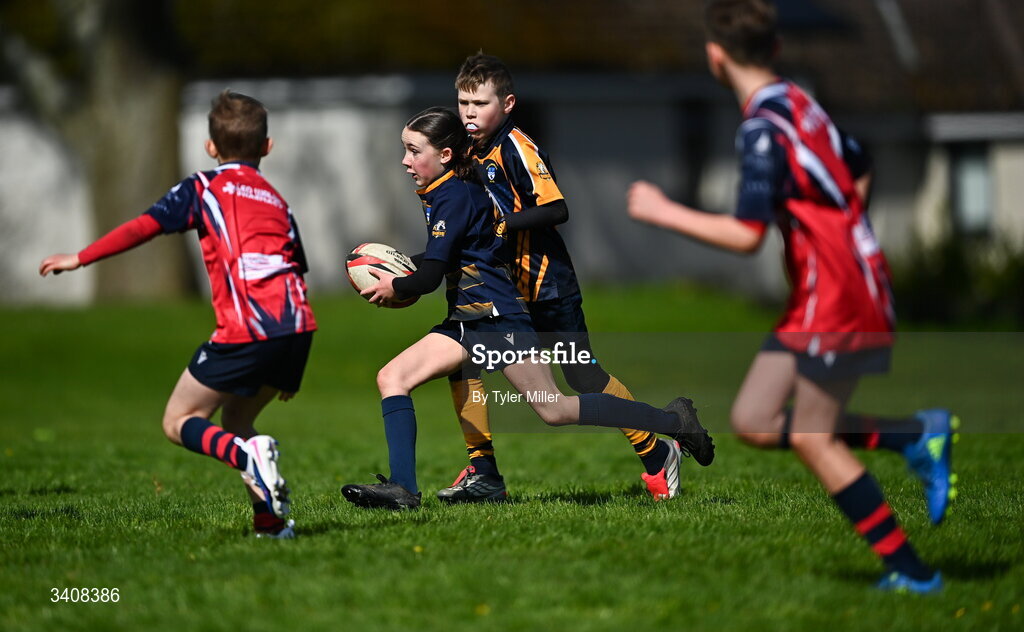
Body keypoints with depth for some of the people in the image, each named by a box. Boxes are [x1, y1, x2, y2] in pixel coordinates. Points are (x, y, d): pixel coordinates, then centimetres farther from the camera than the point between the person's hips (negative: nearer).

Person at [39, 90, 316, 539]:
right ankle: (269, 520, 6)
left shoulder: (204, 187, 11)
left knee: (178, 422, 7)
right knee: (234, 419, 23)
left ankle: (247, 454, -21)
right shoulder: (276, 200, 27)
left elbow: (144, 226, 0)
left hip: (244, 331, -6)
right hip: (297, 326, 6)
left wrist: (80, 259, 8)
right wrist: (288, 369, 33)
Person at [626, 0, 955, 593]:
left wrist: (664, 211, -12)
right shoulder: (800, 105, 11)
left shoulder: (764, 129, -18)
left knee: (811, 438, -3)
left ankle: (911, 570, 1)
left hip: (837, 299, -9)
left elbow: (746, 234, -22)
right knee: (753, 421, 7)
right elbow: (858, 170, 25)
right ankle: (918, 435, 7)